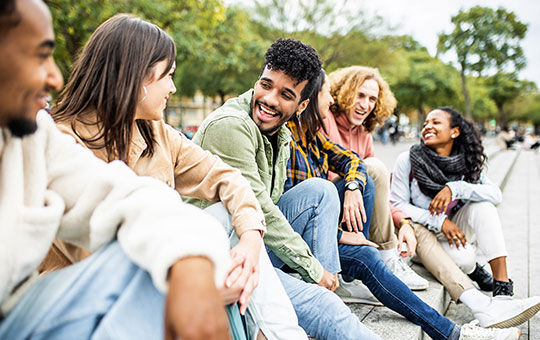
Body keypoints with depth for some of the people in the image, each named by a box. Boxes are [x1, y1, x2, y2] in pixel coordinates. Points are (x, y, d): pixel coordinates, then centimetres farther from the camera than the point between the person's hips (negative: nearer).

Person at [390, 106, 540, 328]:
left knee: (482, 204, -26)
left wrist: (455, 188, -32)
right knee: (463, 259, -35)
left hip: (456, 229, 4)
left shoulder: (468, 163, -2)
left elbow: (496, 194, -17)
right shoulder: (408, 160, -11)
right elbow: (397, 205, -14)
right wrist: (439, 221, -24)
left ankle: (503, 288, -30)